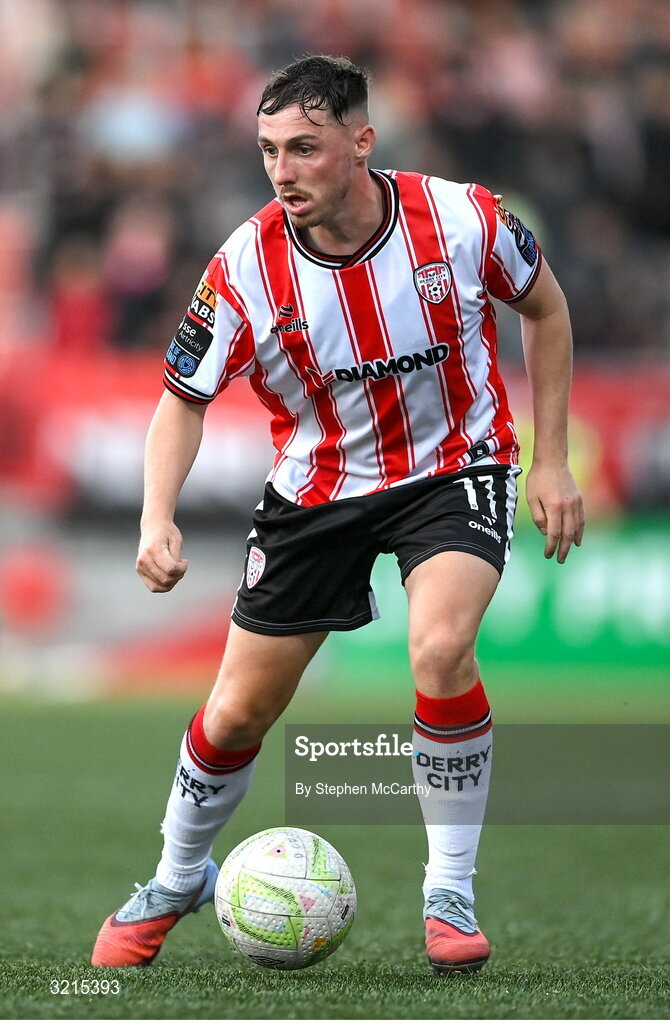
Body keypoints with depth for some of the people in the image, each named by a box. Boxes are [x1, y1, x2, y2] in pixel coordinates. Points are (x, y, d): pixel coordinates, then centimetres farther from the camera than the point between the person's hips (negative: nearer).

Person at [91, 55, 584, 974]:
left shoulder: (461, 219, -21)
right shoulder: (245, 269, -21)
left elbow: (545, 308, 0)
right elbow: (184, 399, -7)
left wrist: (550, 460, -2)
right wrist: (157, 521, -23)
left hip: (455, 468, -1)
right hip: (316, 487, 2)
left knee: (440, 651, -29)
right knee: (239, 713, 5)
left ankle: (451, 896, -11)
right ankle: (176, 883, 35)